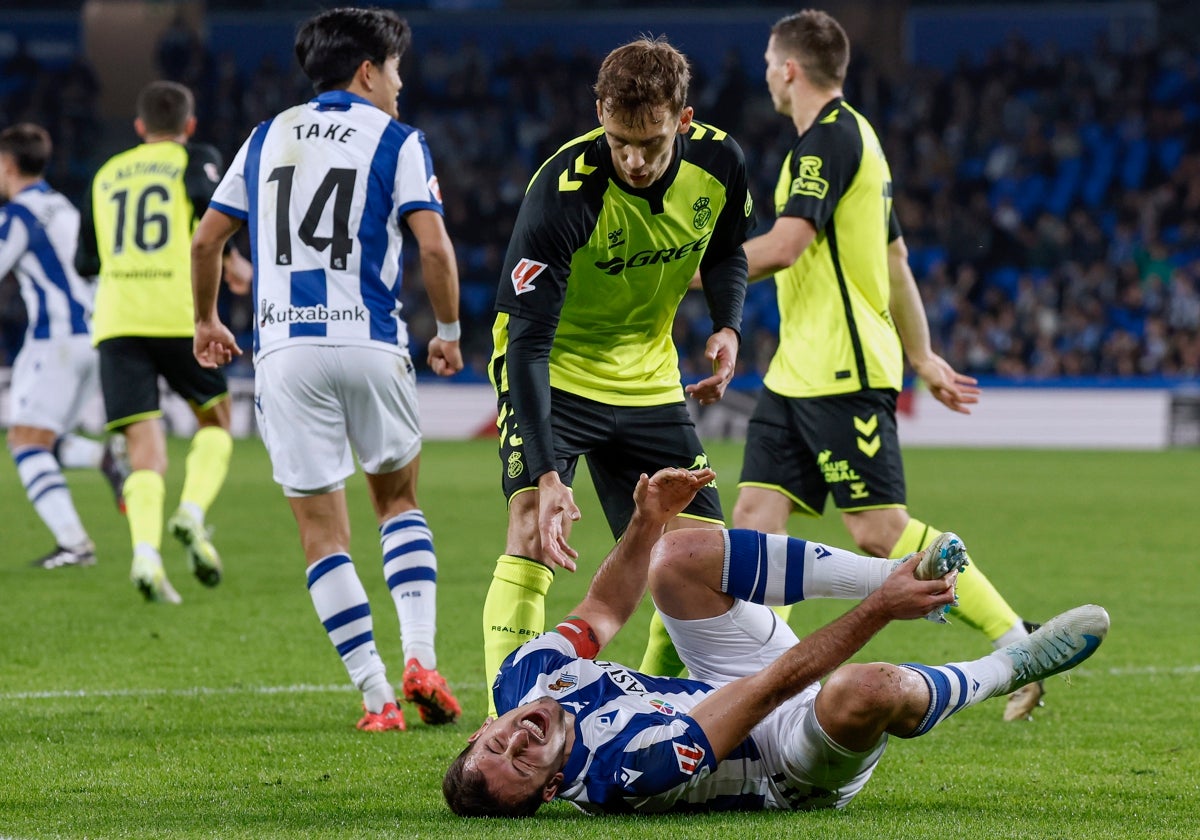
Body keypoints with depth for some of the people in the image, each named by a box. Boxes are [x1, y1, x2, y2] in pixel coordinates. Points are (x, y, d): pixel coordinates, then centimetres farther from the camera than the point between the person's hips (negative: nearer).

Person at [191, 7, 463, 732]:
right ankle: (420, 657, 1)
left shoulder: (268, 137, 14)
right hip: (371, 344, -2)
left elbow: (207, 240, 17)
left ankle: (378, 696, -2)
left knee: (323, 531, 4)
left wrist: (208, 321, 32)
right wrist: (450, 333, 5)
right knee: (399, 500, 19)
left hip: (284, 348, 2)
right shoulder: (396, 140, 3)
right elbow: (434, 245, -9)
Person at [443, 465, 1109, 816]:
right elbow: (771, 687, -37)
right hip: (800, 772, -9)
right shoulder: (625, 776, -40)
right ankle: (1006, 669, -7)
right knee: (864, 689, -42)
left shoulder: (521, 677, -18)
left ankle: (904, 571, 1)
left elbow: (602, 611, 4)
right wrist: (879, 611, -34)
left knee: (678, 557, -1)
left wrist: (645, 523, -9)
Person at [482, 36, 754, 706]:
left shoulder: (719, 162, -14)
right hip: (553, 373, -5)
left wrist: (728, 327, -11)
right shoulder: (563, 192, -31)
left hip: (648, 378, 5)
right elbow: (527, 342, -33)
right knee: (533, 534, -24)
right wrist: (546, 473, -42)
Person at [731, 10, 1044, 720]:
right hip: (799, 372, 10)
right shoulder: (852, 137, 19)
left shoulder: (831, 137, -12)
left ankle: (1018, 642, -4)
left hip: (844, 375, -10)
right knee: (756, 515, 1)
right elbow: (895, 259, 26)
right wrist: (922, 356, 31)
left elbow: (784, 246, -23)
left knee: (880, 531, -10)